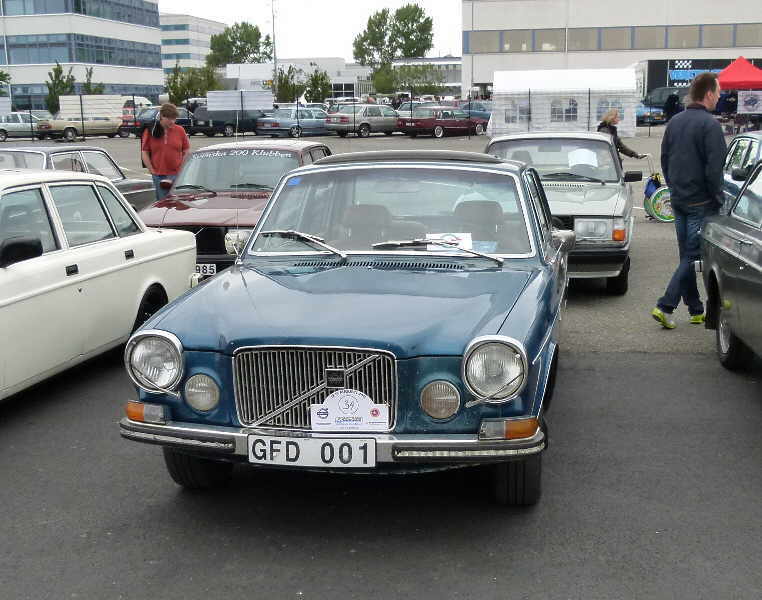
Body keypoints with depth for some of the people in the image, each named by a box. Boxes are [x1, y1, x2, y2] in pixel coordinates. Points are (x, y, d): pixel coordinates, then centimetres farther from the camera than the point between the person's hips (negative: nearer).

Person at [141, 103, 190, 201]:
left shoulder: (180, 130, 3)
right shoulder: (150, 131, 2)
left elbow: (186, 152, 8)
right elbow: (145, 153, 5)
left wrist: (182, 169, 0)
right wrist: (152, 171, -1)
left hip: (177, 175, 0)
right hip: (159, 177, 0)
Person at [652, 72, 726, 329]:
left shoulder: (675, 121, 9)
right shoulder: (709, 124, -15)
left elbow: (664, 159, 16)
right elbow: (714, 167, -17)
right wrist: (718, 199, -7)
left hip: (678, 199, 8)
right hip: (701, 202, -8)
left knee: (686, 254, 13)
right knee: (693, 256, -4)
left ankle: (696, 310, 20)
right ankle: (665, 306, -11)